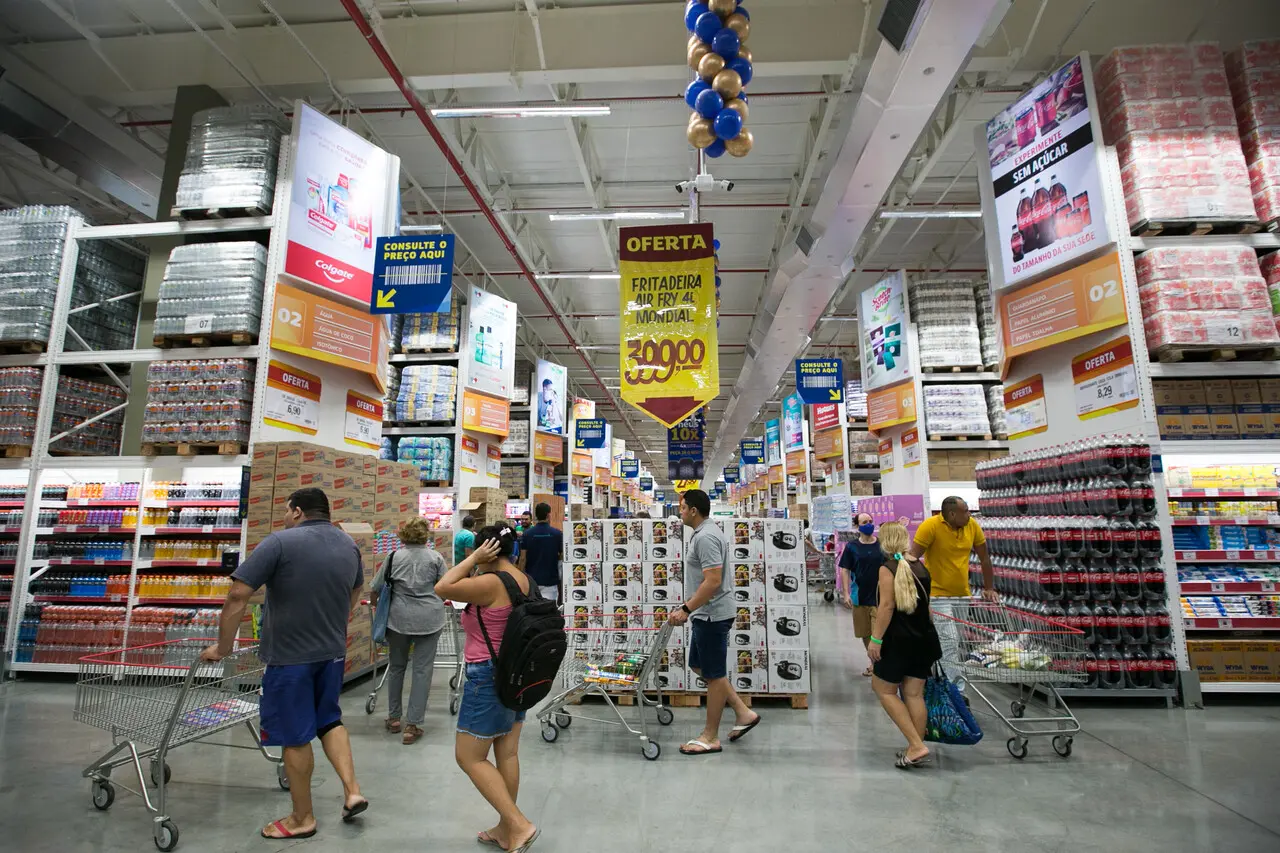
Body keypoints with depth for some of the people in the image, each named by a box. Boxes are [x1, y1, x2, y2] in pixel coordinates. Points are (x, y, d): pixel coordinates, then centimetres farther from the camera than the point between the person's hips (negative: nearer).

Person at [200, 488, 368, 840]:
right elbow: (356, 591, 20)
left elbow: (238, 595, -18)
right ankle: (353, 791, 19)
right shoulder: (349, 545, 5)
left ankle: (302, 819, 25)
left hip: (289, 656, -5)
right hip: (333, 652, 6)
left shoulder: (280, 542, -16)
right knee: (329, 720, 23)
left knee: (295, 737, 10)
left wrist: (222, 647, -6)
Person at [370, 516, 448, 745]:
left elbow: (375, 588, 6)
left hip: (399, 618, 2)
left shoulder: (394, 556, 0)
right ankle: (413, 725, 6)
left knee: (397, 666, 18)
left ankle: (394, 718, 30)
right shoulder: (436, 557, -2)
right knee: (422, 670, 4)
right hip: (429, 619, -2)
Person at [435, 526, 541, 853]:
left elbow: (442, 589, -18)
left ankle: (520, 825, 3)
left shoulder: (491, 583, -24)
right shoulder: (525, 581, 4)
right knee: (507, 753, 17)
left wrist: (474, 558, -15)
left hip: (489, 677, -9)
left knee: (469, 757, 4)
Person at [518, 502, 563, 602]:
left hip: (531, 579, 2)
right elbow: (563, 555, 1)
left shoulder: (527, 533, -2)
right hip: (550, 580, -1)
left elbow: (523, 558, -1)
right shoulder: (557, 534, -5)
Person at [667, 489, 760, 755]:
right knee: (700, 666, 18)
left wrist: (686, 609, -24)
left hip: (712, 615, -11)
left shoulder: (705, 537, -21)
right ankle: (743, 713, 24)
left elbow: (713, 581, -27)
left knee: (713, 673, 1)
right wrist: (689, 607, 25)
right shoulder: (703, 534, 12)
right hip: (706, 614, 11)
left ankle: (710, 737, 13)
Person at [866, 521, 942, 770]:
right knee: (914, 694, 12)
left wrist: (875, 639, -18)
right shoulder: (921, 567, 8)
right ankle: (915, 749, 17)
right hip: (923, 638, 7)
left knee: (883, 690, 6)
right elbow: (926, 604, 19)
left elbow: (887, 606, -21)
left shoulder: (888, 568, -14)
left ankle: (917, 745, 1)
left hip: (899, 640, -7)